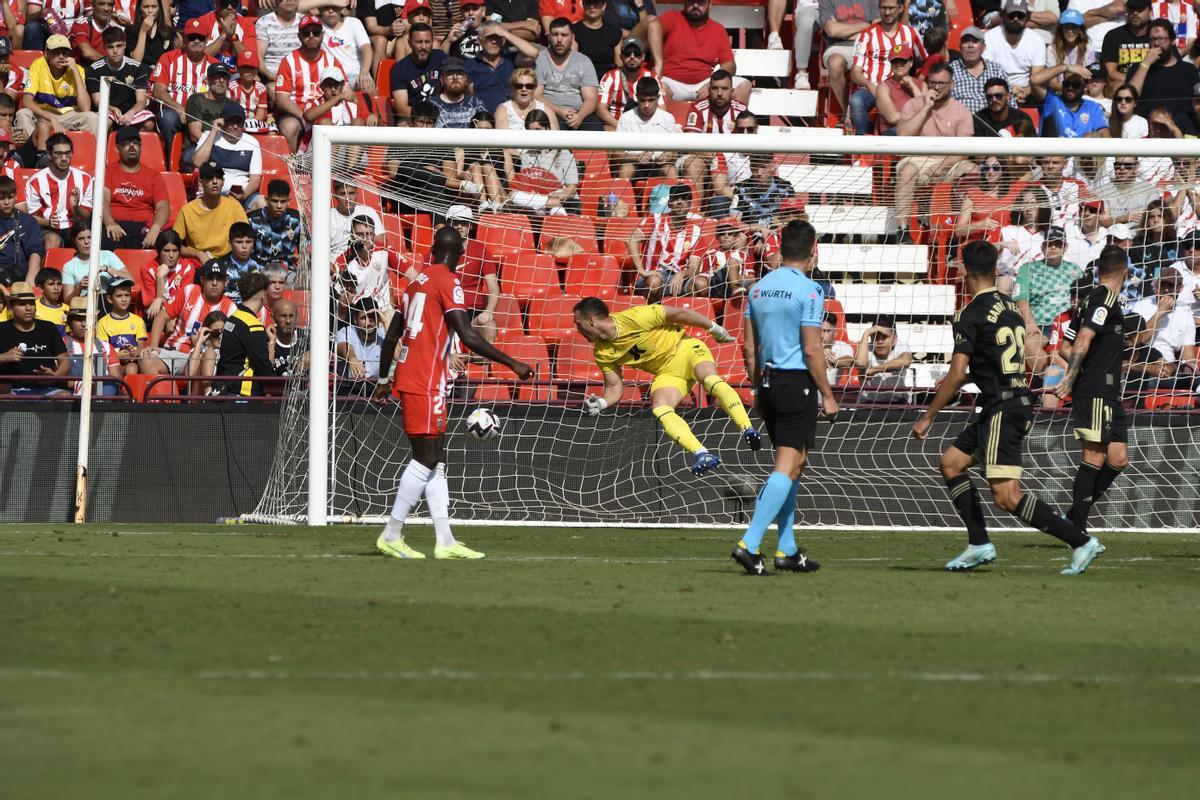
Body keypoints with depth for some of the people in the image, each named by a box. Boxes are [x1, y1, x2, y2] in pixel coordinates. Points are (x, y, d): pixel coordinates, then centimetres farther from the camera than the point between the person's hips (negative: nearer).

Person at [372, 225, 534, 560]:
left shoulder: (417, 283, 17)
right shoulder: (447, 282, -8)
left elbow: (391, 336, 21)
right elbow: (467, 336, -18)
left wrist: (385, 381, 31)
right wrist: (512, 363, -15)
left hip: (408, 380, 9)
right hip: (426, 384, -9)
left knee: (435, 460, 8)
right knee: (427, 459, -7)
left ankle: (445, 541, 5)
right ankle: (392, 535, -6)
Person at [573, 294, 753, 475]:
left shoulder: (634, 318, -21)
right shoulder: (602, 353, -3)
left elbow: (679, 313, -13)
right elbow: (614, 388, 4)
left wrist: (715, 328, -7)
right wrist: (600, 403, -19)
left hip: (686, 350, -4)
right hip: (666, 374, 4)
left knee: (710, 379, -34)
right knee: (659, 408, -26)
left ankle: (747, 430, -44)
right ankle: (702, 455, -37)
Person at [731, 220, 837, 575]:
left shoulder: (759, 288, 10)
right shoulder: (808, 290, -12)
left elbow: (750, 347, 13)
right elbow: (812, 350, -14)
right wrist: (828, 397, -7)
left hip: (769, 383, 8)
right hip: (798, 385, -8)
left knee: (791, 465, 16)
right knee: (788, 466, -7)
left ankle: (787, 550, 17)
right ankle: (749, 543, -18)